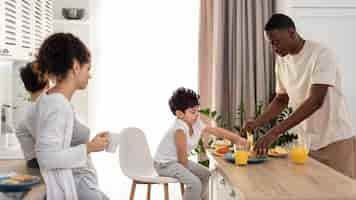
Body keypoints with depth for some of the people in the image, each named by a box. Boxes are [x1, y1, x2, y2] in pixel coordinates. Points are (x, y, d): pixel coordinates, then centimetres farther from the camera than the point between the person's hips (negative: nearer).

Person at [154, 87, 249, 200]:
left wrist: (237, 138, -3)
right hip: (164, 163, -10)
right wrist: (186, 171, -11)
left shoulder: (197, 124, -4)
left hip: (178, 161, 10)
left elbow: (217, 131, 2)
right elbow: (182, 155, -24)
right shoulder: (180, 128, -30)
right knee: (194, 183, -24)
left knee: (205, 174, 22)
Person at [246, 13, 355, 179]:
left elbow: (315, 101, -26)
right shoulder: (281, 61, 5)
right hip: (307, 143, 6)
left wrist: (275, 132, -30)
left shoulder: (321, 54, -17)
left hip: (336, 141, -6)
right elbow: (281, 99, 14)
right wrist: (257, 123, -3)